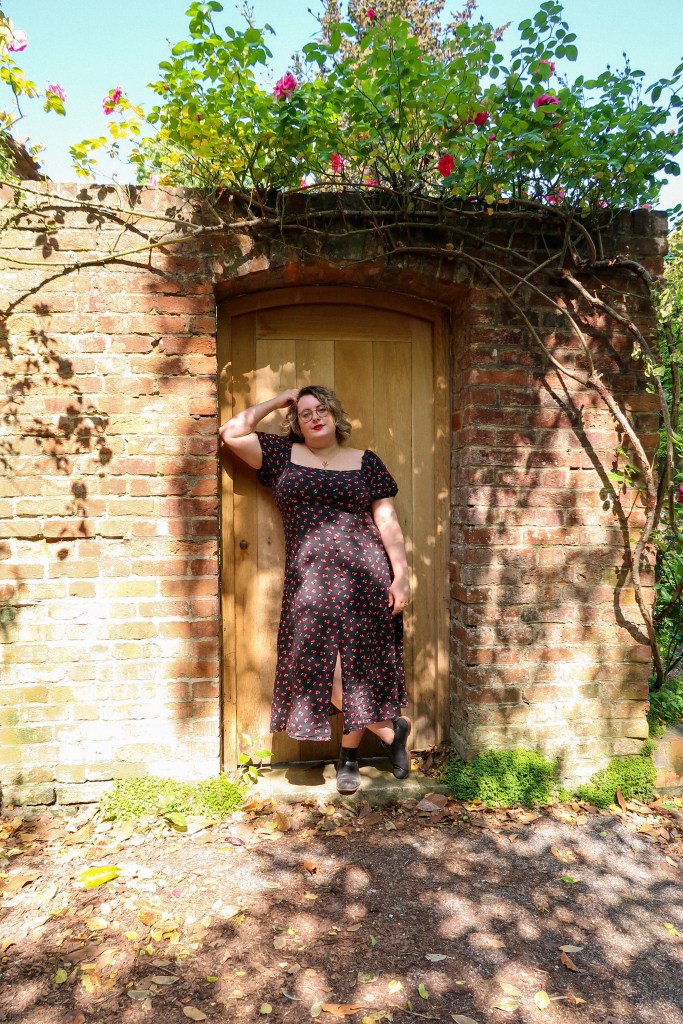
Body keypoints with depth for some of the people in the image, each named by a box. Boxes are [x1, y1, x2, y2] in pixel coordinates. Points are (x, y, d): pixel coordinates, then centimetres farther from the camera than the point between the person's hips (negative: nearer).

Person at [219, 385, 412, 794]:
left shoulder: (365, 461, 9)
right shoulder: (283, 454, 13)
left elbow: (387, 520, 5)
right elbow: (231, 433, 9)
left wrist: (401, 574, -4)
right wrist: (276, 402, 11)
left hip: (364, 576, -1)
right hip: (309, 581, 2)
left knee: (358, 668, 2)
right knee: (320, 671, -4)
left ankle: (349, 756, 22)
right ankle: (392, 730, 15)